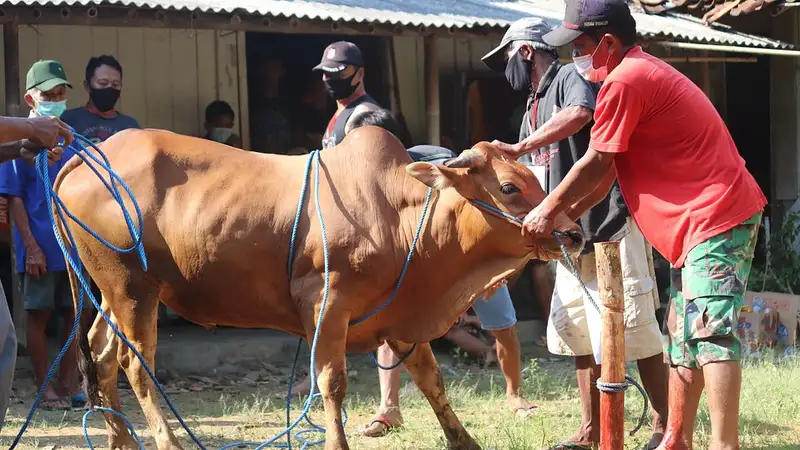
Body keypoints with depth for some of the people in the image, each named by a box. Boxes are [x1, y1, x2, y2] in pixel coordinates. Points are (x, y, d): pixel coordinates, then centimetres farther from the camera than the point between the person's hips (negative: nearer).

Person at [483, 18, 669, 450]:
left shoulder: (570, 77, -7)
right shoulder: (533, 111, 21)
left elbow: (580, 113, -30)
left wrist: (519, 148, -30)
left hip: (613, 223, -9)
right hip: (573, 234, 10)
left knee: (635, 331, -7)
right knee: (580, 333, 9)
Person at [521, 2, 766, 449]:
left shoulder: (623, 82, -15)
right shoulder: (644, 72, 19)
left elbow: (596, 164, -9)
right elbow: (610, 171, 21)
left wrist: (548, 209, 4)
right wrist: (566, 216, 18)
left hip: (716, 217, -11)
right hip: (707, 217, 11)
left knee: (710, 332, -16)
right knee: (684, 333, 13)